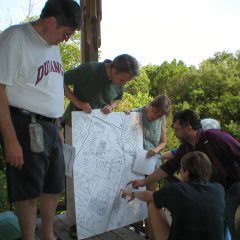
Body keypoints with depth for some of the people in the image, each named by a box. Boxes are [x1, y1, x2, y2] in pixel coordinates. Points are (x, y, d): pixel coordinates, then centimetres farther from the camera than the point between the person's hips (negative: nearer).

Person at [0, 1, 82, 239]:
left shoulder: (53, 45, 14)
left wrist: (56, 127, 17)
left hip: (50, 127, 8)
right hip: (26, 128, -8)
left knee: (54, 188, 17)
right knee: (29, 193, 5)